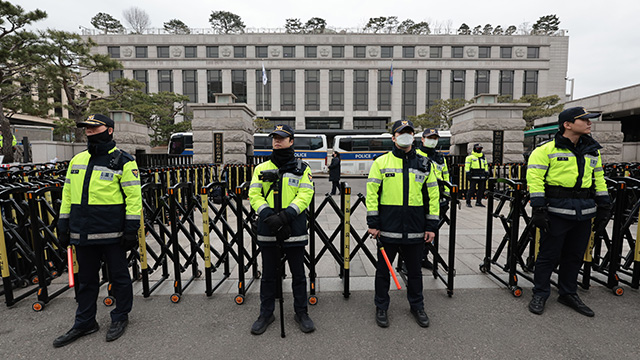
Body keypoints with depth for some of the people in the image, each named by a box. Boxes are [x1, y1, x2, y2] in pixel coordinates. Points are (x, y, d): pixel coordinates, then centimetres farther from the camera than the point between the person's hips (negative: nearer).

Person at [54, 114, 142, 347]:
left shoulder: (122, 161, -7)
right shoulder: (77, 160, 13)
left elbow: (133, 196, -11)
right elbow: (67, 194, 18)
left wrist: (131, 228, -15)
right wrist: (63, 223, 13)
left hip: (112, 233, -6)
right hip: (83, 232, 6)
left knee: (118, 276, 8)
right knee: (85, 278, 17)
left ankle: (120, 318, 26)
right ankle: (85, 323, 33)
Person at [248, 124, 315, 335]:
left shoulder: (302, 169, 3)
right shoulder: (261, 168, 9)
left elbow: (305, 195, -7)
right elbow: (254, 195, 0)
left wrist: (285, 215, -21)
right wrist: (268, 215, -17)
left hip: (294, 229, -1)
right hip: (267, 230, 2)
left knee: (298, 274, 11)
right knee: (268, 275, 14)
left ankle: (301, 312, 30)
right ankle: (266, 314, 32)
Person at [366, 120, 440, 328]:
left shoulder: (424, 164, 7)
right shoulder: (381, 162, 0)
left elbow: (433, 195, 8)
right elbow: (371, 193, -3)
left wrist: (431, 226, 4)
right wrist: (373, 222, -7)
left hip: (415, 230, 2)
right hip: (388, 229, -2)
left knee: (414, 270, 17)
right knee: (383, 269, 11)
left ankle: (417, 306, 37)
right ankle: (381, 307, 30)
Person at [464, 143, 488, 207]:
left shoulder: (483, 157, 18)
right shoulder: (470, 157, -1)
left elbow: (486, 166, 22)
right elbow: (467, 166, -6)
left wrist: (486, 173, 16)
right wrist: (468, 173, -13)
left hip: (482, 176, 6)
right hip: (473, 176, -6)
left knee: (481, 189, 6)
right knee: (471, 189, -7)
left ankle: (478, 202, 15)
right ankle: (468, 202, -1)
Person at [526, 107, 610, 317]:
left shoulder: (592, 151, 14)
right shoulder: (547, 149, -7)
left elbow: (599, 180, 19)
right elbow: (534, 178, -11)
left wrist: (603, 209, 14)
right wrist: (538, 208, -16)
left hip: (584, 212, 6)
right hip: (557, 211, -6)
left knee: (575, 255, 13)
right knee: (549, 254, 1)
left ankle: (568, 294, 29)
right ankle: (540, 295, 15)